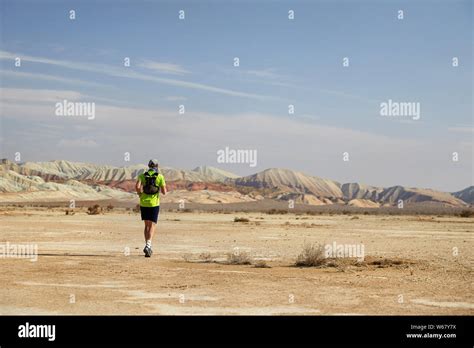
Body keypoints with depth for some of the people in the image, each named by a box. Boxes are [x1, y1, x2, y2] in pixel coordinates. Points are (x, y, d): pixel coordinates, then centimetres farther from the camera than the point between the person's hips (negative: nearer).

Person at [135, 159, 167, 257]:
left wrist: (140, 194, 4)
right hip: (154, 204, -3)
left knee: (147, 225, 16)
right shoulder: (160, 176, -1)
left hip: (143, 203, 3)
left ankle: (148, 246, 15)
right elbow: (164, 192, -3)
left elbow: (137, 186, -15)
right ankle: (148, 245, -24)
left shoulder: (142, 175, 4)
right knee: (152, 226, -3)